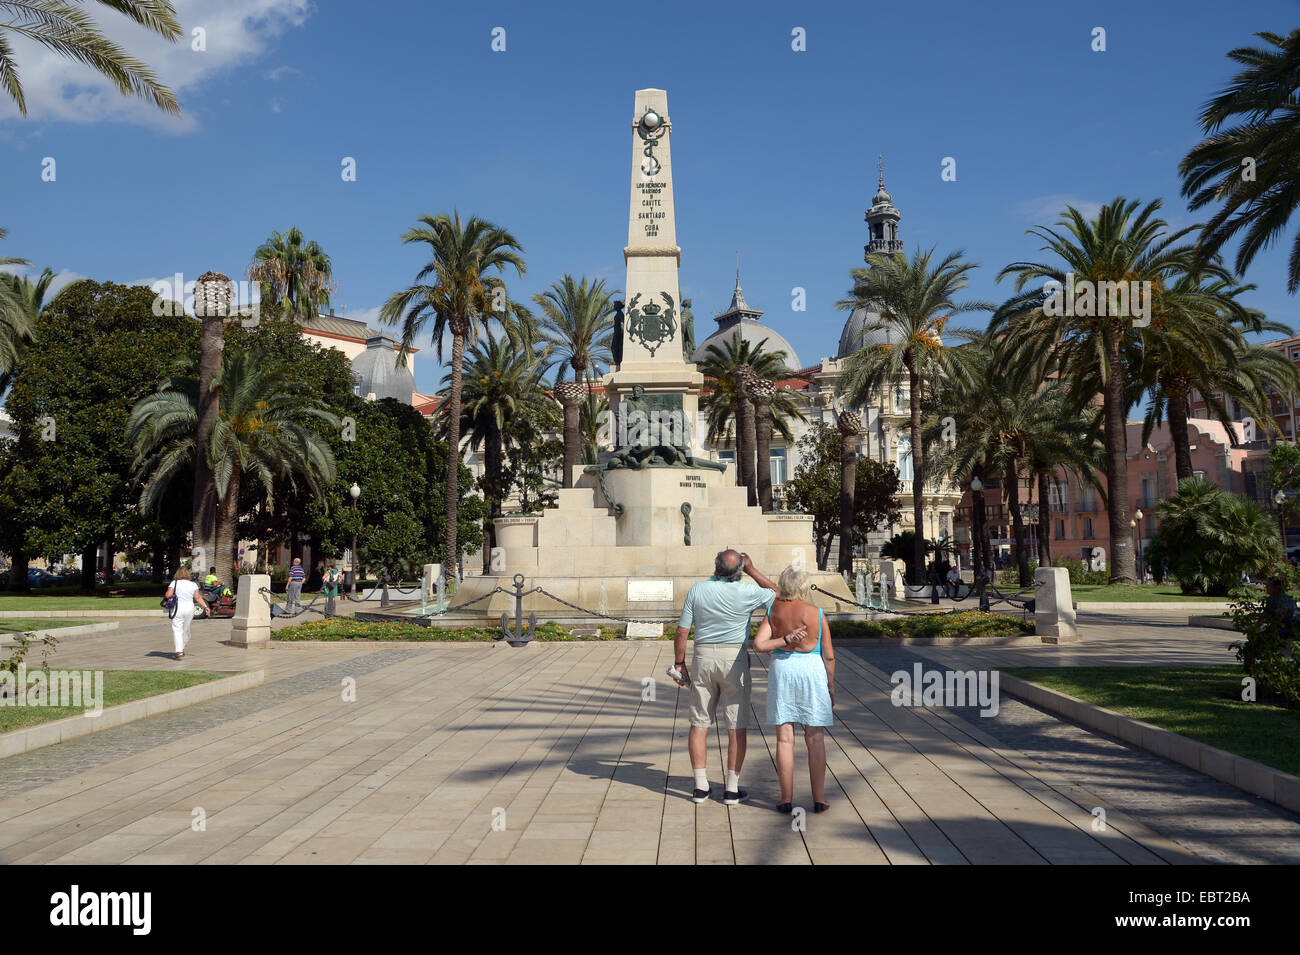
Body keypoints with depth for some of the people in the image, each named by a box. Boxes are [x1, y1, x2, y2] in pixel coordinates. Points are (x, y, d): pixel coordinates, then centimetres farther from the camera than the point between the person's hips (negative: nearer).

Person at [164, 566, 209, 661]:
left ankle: (179, 652, -14)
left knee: (177, 630, -3)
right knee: (186, 630, 17)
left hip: (178, 607, -3)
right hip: (189, 607, 3)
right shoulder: (193, 584, 5)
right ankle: (182, 649, 28)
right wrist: (205, 606, 0)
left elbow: (168, 595, -9)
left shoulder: (174, 583, -1)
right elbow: (198, 597, -2)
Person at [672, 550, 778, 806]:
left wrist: (679, 663, 7)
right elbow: (777, 594, 9)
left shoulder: (697, 590, -4)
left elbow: (682, 632, -3)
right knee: (737, 726, 5)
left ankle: (701, 786, 11)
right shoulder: (746, 592, -10)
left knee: (699, 723, 9)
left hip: (703, 657, 2)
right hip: (734, 659, -2)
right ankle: (732, 789, 7)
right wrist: (753, 571, 10)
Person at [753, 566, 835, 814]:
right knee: (815, 738, 6)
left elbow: (759, 645, -9)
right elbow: (829, 656, -2)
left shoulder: (773, 612, 0)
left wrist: (785, 640, -7)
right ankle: (819, 799, 7)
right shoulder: (817, 614, -5)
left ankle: (787, 799, 5)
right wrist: (831, 686, 7)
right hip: (812, 671, -1)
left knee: (785, 738, 4)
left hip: (782, 671, 1)